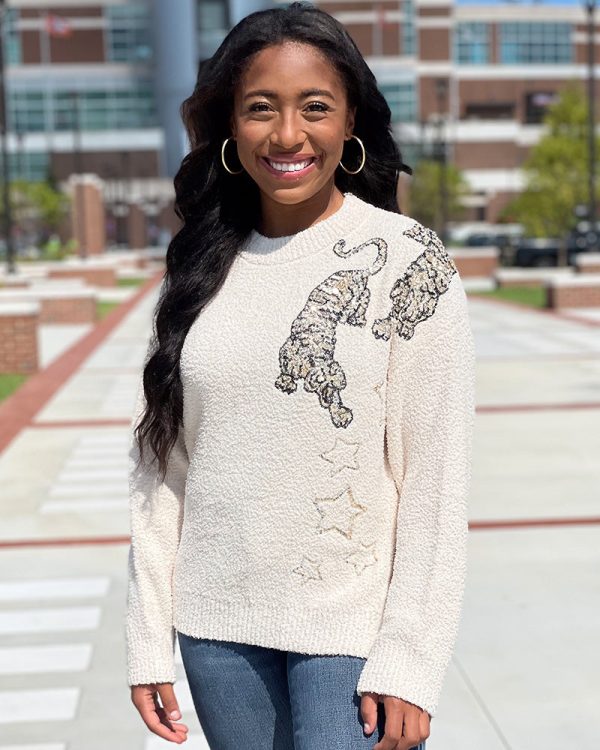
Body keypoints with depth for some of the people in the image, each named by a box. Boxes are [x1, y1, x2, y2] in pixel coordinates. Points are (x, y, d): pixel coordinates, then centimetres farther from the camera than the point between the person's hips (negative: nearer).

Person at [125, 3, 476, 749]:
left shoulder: (409, 261, -9)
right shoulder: (198, 267, 1)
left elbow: (436, 476, -9)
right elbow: (159, 463, 3)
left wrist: (410, 660, -11)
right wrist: (149, 642, 2)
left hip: (353, 629, -3)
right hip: (217, 628, 4)